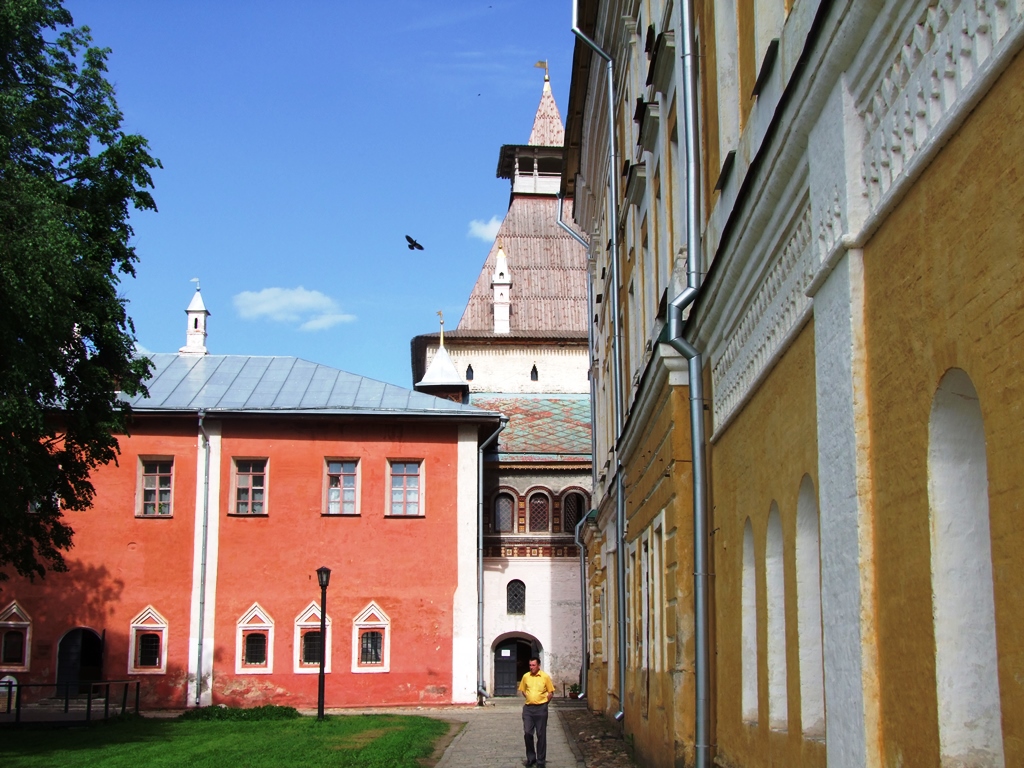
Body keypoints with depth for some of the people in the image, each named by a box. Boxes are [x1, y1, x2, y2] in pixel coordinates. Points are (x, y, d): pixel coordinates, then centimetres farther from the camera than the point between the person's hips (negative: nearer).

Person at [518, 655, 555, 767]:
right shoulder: (526, 676, 3)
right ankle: (531, 758, 17)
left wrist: (544, 701, -3)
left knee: (541, 735, 4)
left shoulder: (545, 677, -5)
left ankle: (540, 761, 12)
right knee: (527, 733, 2)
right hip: (528, 708, 3)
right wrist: (529, 699, 8)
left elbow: (551, 692, 3)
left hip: (541, 708, -3)